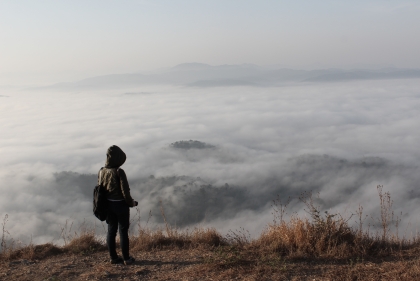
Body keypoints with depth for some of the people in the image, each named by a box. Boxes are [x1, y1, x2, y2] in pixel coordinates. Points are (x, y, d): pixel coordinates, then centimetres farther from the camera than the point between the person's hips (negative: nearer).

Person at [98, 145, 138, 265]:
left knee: (111, 230, 14)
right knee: (123, 231, 4)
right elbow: (125, 191, -18)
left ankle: (113, 257, 22)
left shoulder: (102, 171, -1)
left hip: (108, 204, 6)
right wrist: (131, 203, -2)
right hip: (120, 204, -6)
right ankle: (126, 258, 12)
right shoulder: (119, 172, -20)